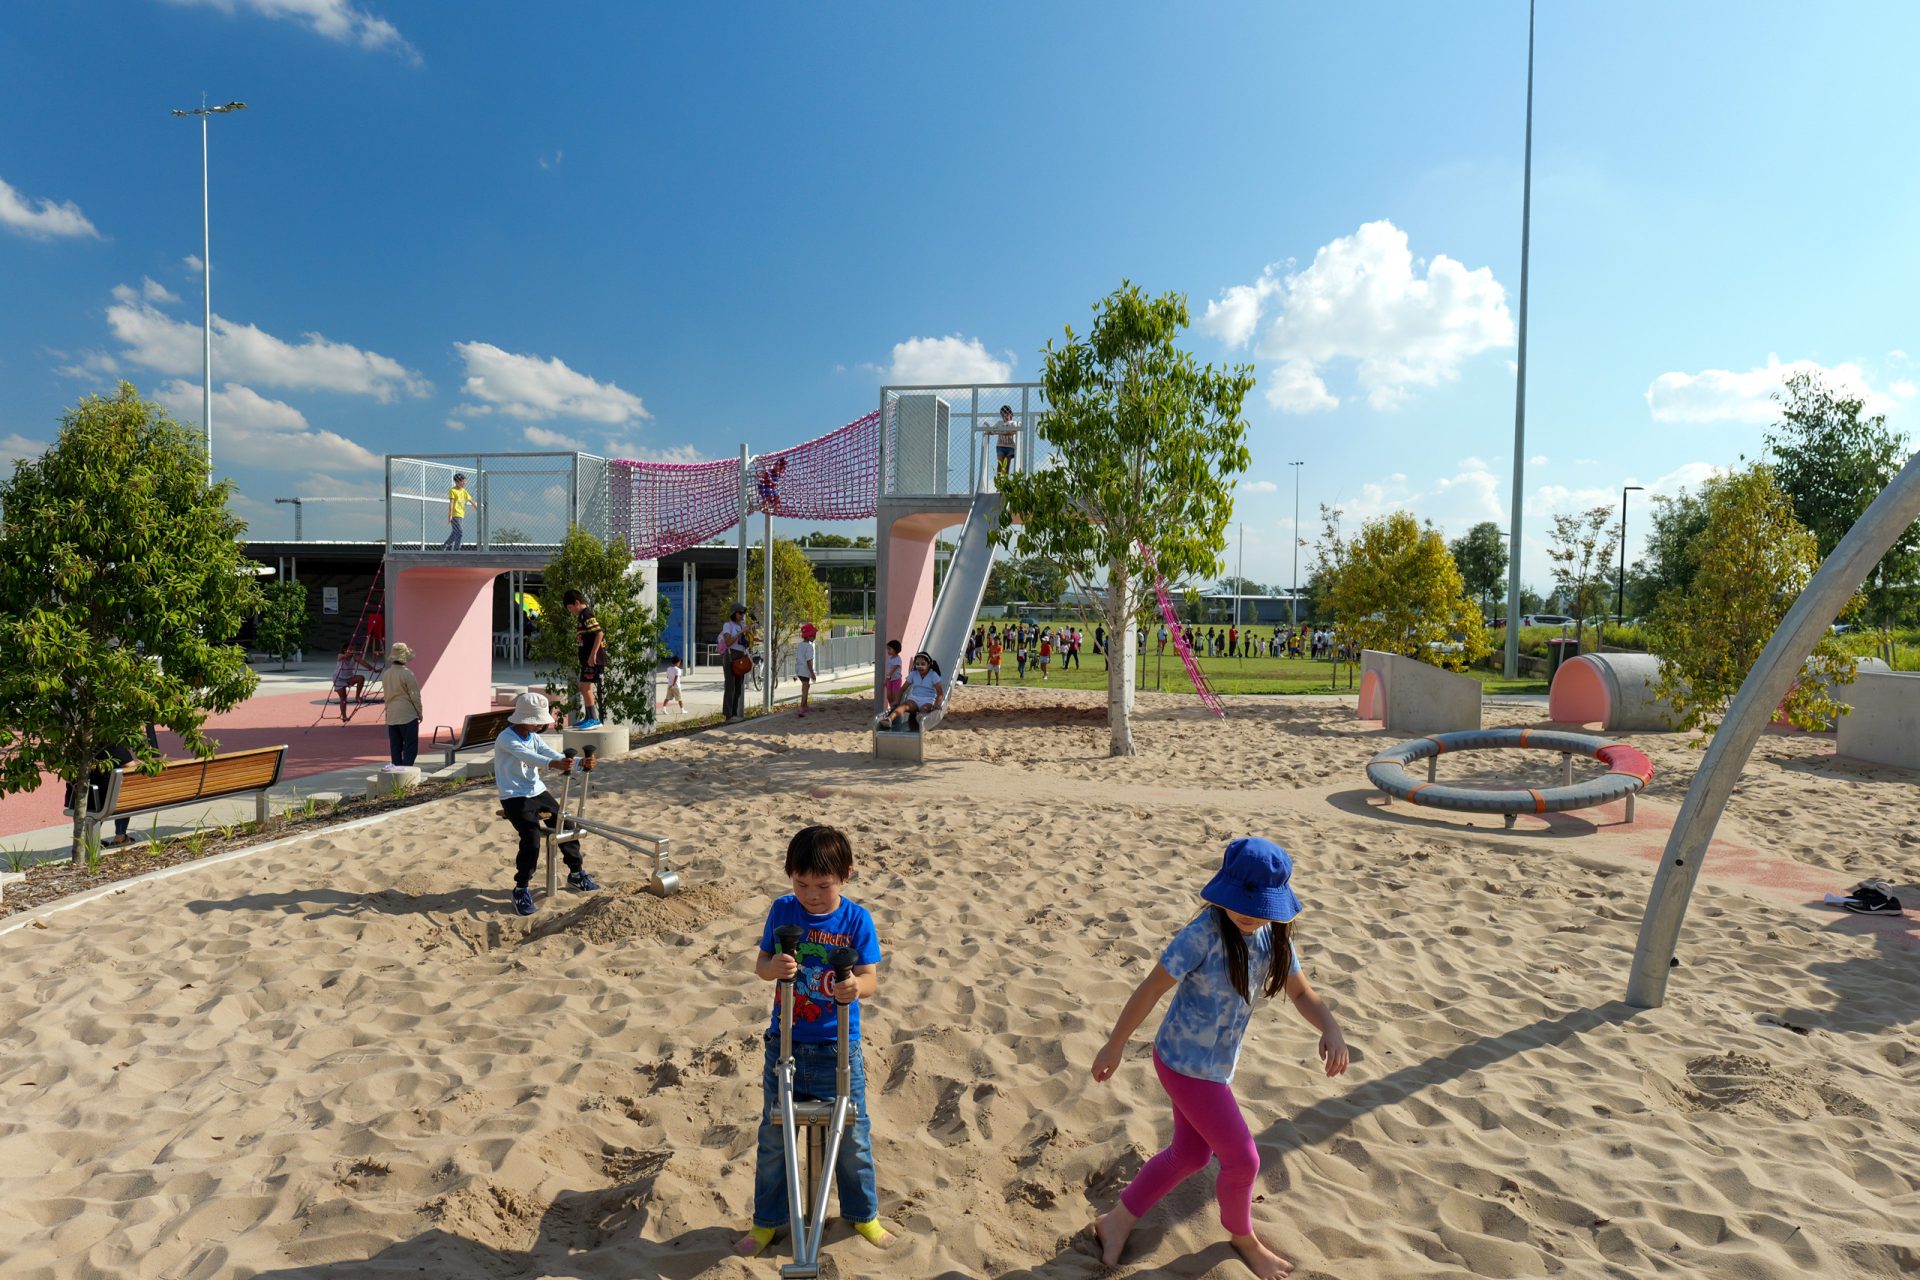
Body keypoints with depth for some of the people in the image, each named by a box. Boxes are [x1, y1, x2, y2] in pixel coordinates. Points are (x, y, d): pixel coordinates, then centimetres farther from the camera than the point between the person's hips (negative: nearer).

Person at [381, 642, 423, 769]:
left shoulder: (386, 674, 7)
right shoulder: (407, 673, -14)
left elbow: (386, 694, 15)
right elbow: (414, 695, -11)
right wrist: (420, 712, -1)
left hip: (391, 716, 7)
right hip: (408, 715, -7)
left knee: (395, 746, 11)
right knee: (410, 746, -4)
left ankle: (396, 767, 12)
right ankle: (405, 768, -12)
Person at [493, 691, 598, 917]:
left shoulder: (533, 737, 7)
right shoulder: (506, 739, -16)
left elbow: (555, 757, -3)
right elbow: (527, 756, -36)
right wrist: (554, 764, -54)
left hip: (538, 792, 7)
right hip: (515, 798, -7)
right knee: (531, 838, -24)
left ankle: (576, 873, 21)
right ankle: (521, 889, -8)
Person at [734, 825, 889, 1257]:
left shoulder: (857, 920, -12)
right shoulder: (782, 910, -7)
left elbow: (870, 979, -13)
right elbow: (760, 965, -4)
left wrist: (855, 987, -36)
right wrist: (775, 966, -27)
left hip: (838, 1049, -1)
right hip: (785, 1044, 1)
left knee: (852, 1136, 12)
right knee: (774, 1137, 14)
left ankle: (863, 1214, 35)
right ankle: (767, 1222, 35)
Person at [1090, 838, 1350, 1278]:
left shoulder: (1274, 937, -7)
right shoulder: (1205, 934, -28)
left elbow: (1302, 993, 3)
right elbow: (1152, 987, -22)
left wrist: (1331, 1028, -19)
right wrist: (1115, 1044, -15)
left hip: (1217, 1064, 8)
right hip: (1185, 1064, -8)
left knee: (1191, 1153, 21)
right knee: (1242, 1159, 5)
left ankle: (1117, 1221, 38)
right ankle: (1243, 1237, 37)